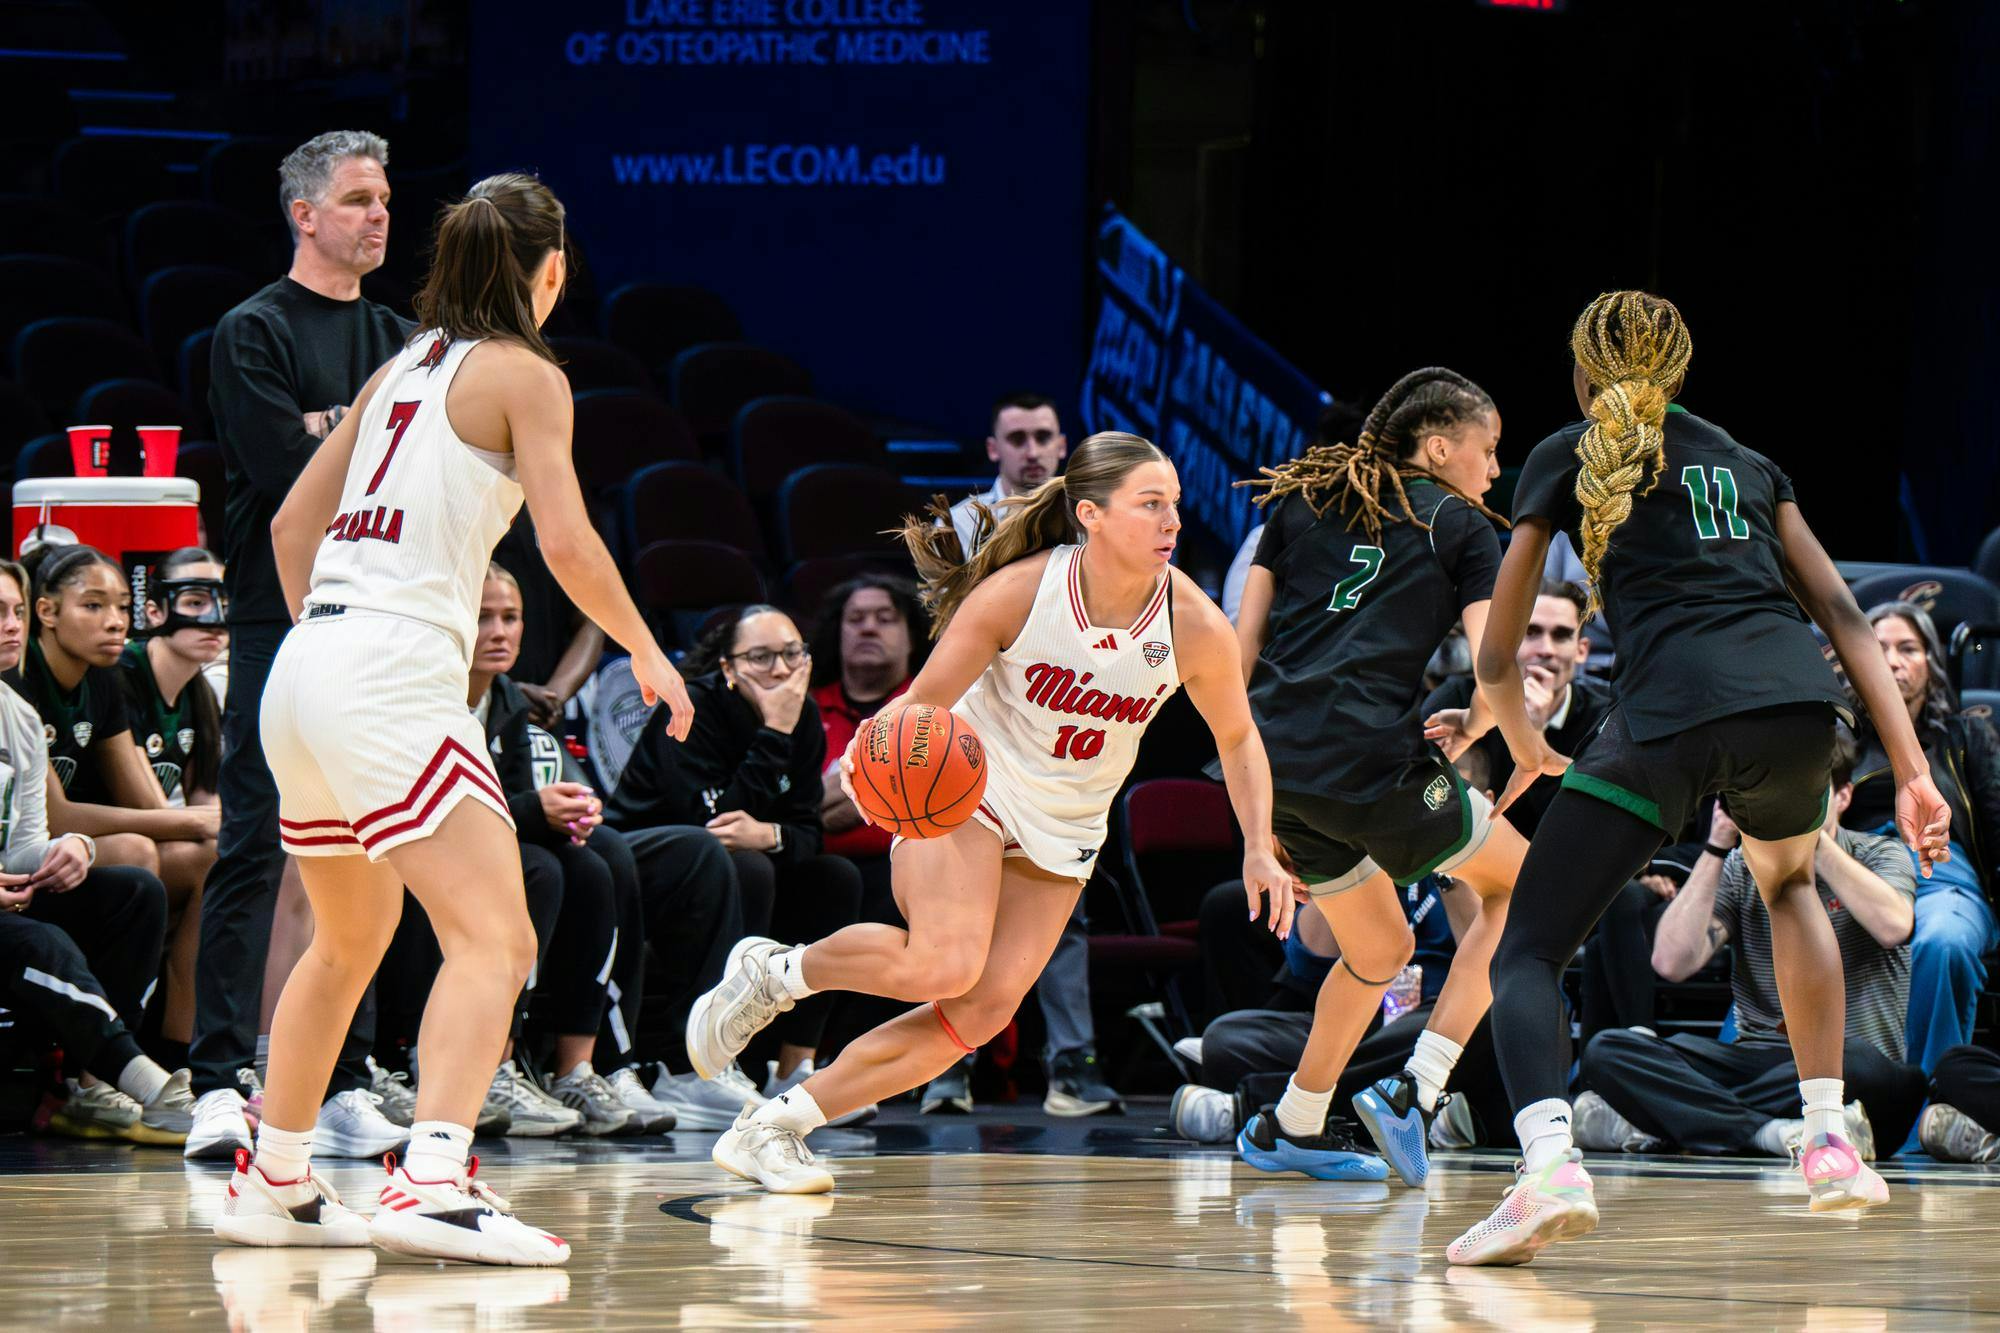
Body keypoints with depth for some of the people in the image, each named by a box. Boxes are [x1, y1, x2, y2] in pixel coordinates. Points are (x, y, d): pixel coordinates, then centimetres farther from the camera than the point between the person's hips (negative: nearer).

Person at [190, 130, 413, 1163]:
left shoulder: (402, 340, 18)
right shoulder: (253, 333, -1)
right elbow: (289, 472, -13)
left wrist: (334, 433, -7)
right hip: (280, 621, -6)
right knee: (254, 848, -10)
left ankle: (347, 1086, 7)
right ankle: (219, 1085, -12)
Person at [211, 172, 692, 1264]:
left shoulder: (402, 370, 20)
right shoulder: (524, 374, -2)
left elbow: (293, 524, 24)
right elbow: (569, 546, -10)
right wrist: (647, 651, 4)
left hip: (306, 667, 8)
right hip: (395, 672, -8)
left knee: (352, 938, 25)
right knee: (494, 940, -14)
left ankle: (273, 1186, 29)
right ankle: (432, 1184, -31)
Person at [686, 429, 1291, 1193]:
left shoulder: (1194, 627, -15)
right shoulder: (1018, 592, -22)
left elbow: (1237, 739, 2)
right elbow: (923, 701, -17)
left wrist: (1259, 849, -7)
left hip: (1062, 830, 4)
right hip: (964, 786, -4)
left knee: (983, 1011, -10)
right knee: (946, 966, -27)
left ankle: (772, 1129, -2)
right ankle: (775, 971, 1)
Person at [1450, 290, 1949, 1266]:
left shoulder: (1567, 458, 19)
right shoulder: (1746, 463, 29)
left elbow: (1497, 656, 17)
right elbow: (1841, 612, 19)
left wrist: (1524, 744, 37)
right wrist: (1910, 769, 15)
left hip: (1667, 711, -4)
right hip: (1796, 703, 4)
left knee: (1527, 952, 2)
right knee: (1788, 882, 37)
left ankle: (1548, 1164, -26)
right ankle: (1829, 1145, 28)